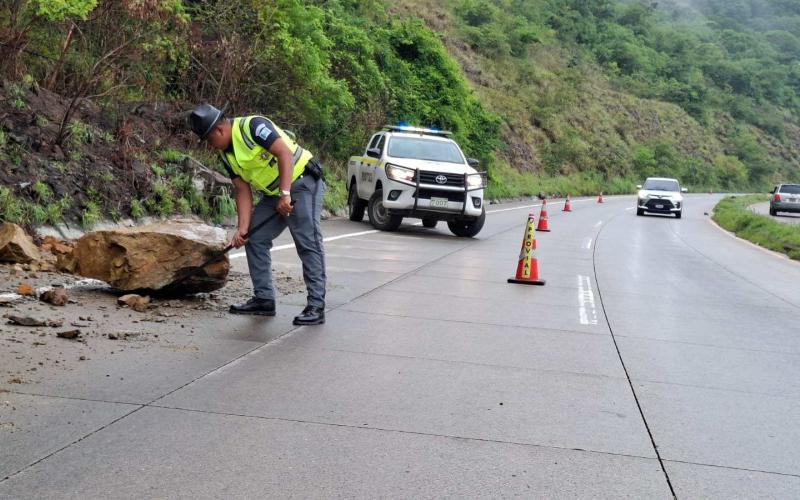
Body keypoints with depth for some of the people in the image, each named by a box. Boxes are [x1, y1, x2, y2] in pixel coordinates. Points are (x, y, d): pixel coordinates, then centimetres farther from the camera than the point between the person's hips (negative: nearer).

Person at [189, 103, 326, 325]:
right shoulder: (227, 155, 6)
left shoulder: (252, 126, -19)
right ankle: (264, 299, 13)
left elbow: (285, 153, -26)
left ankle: (316, 307, -13)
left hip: (302, 182, -9)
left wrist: (285, 194, -30)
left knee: (307, 242, -14)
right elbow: (243, 191, 6)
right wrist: (243, 228, -4)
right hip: (273, 193, 9)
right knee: (254, 239, 5)